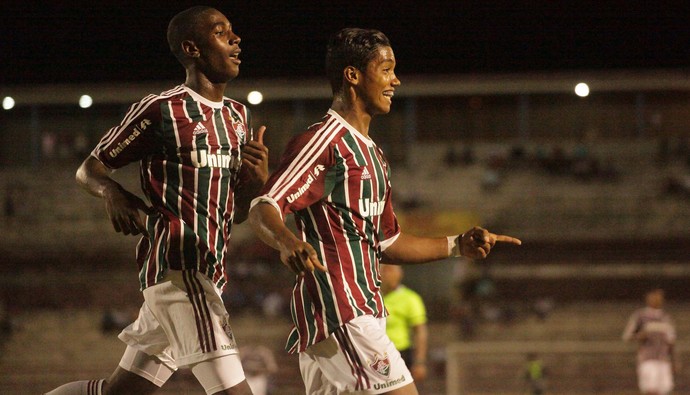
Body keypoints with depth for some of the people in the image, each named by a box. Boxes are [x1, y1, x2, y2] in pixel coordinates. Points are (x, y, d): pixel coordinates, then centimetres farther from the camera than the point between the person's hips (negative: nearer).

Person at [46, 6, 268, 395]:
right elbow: (90, 168, 4)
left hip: (211, 273, 8)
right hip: (177, 263, -8)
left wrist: (257, 180, 0)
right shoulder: (161, 110, -5)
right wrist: (114, 192, -18)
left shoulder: (238, 117, 18)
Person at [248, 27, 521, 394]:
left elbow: (385, 243, 29)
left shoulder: (372, 154, 23)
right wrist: (287, 241, -41)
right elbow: (263, 209, -19)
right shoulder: (324, 141, -9)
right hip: (338, 309, -10)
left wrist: (458, 245, 20)